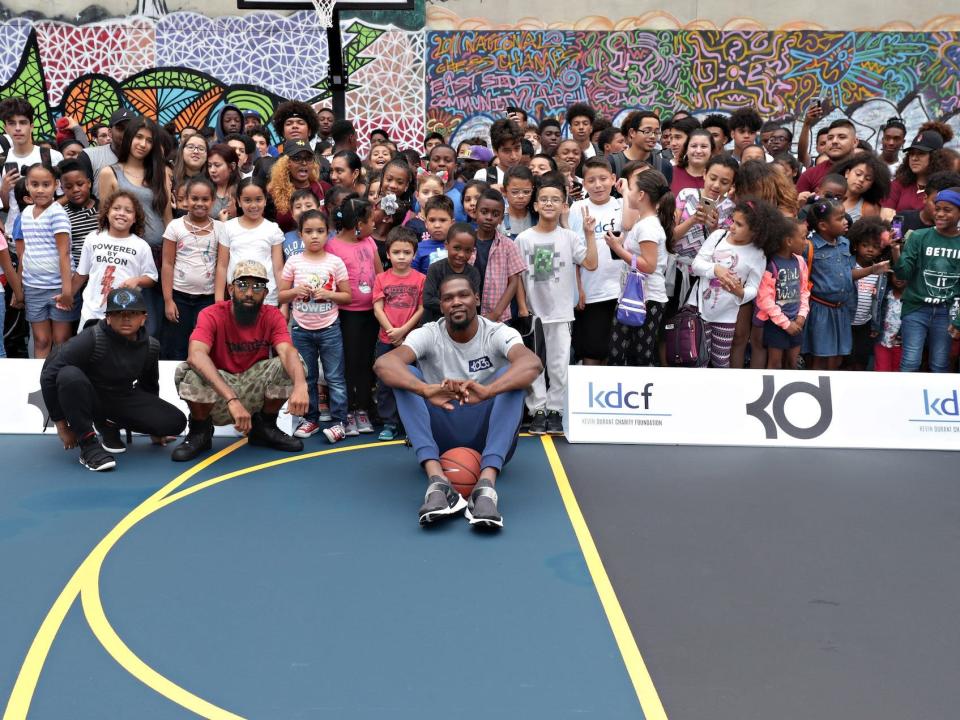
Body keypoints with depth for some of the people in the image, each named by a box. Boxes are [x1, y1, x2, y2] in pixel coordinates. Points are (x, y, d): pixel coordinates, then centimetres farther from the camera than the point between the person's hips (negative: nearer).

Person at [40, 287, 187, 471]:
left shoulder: (150, 346, -6)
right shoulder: (92, 339, -22)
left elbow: (149, 385, 13)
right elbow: (49, 375, -21)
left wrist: (153, 427, 22)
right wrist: (62, 426, -17)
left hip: (124, 400, 5)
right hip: (89, 400, -5)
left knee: (175, 422, -15)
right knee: (70, 375, -37)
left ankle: (108, 425, 10)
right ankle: (89, 446, -24)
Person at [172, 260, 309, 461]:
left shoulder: (272, 316, -7)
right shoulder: (212, 315, -16)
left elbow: (288, 351, -25)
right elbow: (196, 355, -35)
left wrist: (300, 385, -49)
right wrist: (232, 399, -47)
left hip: (255, 390, 3)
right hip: (216, 395, -3)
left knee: (291, 365, -20)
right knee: (188, 371, -32)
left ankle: (265, 428, 2)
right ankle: (200, 432, -4)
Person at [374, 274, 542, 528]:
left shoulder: (498, 334, -8)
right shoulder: (428, 335, -6)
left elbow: (533, 364, -31)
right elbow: (383, 363, -27)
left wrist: (487, 390, -51)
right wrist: (426, 390, -48)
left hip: (488, 440, -1)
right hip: (439, 440, 1)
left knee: (511, 374, -26)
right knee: (404, 375, -21)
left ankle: (487, 484, -43)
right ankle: (437, 481, -40)